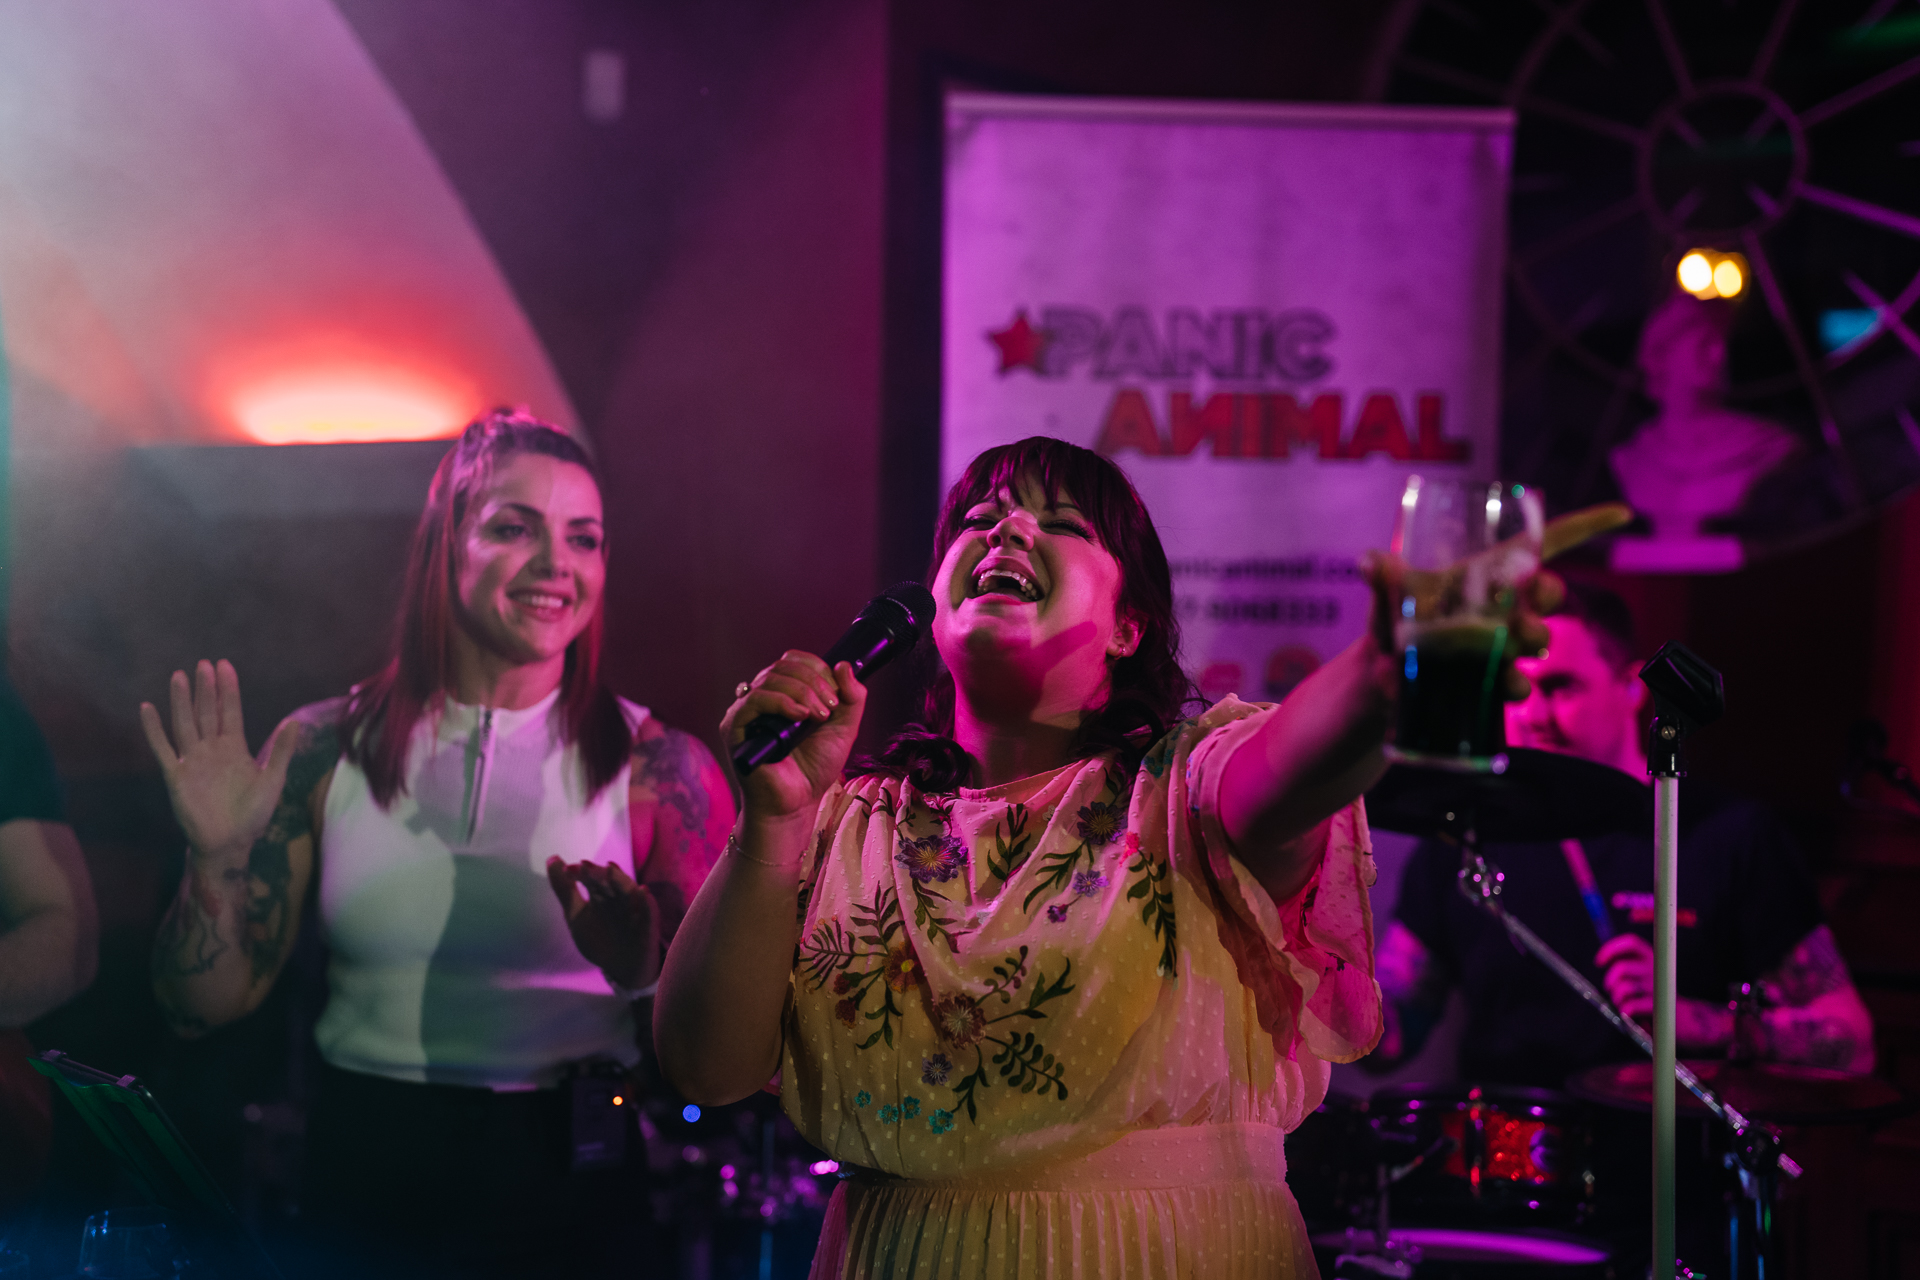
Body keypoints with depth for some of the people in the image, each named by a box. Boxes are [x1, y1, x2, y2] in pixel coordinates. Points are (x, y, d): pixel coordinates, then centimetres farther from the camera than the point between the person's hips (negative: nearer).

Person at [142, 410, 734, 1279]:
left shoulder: (658, 767, 0)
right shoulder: (325, 750, 5)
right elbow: (206, 1006, 7)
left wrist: (649, 972, -21)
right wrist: (216, 862, -10)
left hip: (570, 1199, -1)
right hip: (360, 1176, 2)